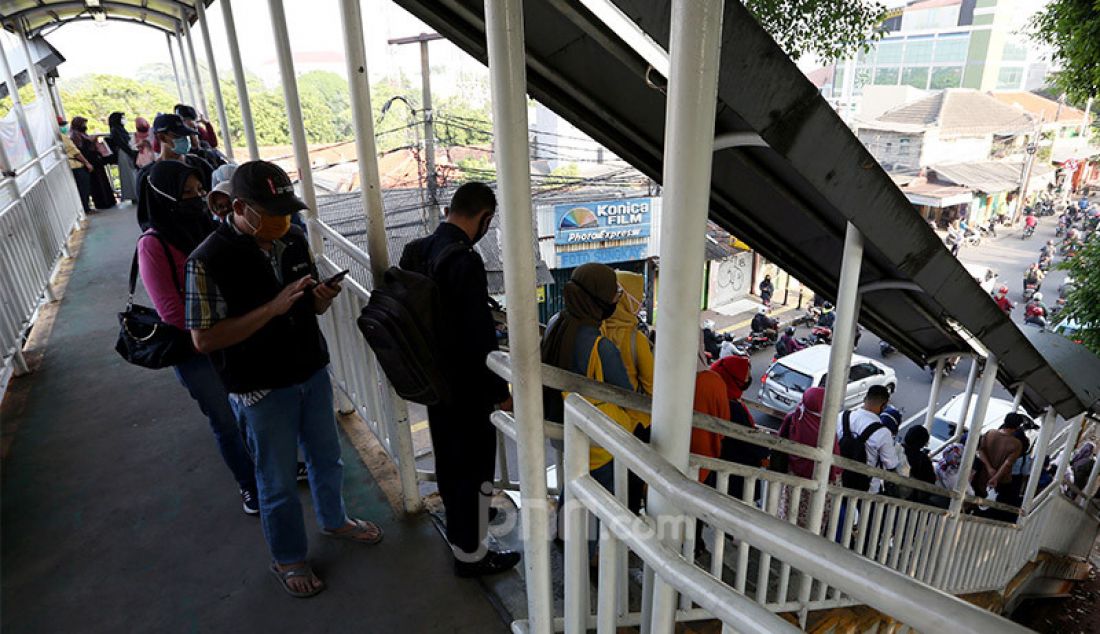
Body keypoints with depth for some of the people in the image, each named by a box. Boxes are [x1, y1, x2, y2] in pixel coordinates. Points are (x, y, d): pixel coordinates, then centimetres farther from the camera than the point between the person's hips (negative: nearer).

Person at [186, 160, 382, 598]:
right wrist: (273, 308, -28)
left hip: (312, 372, 6)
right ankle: (288, 559, 36)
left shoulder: (293, 240, -2)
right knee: (278, 481, 12)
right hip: (262, 390, -5)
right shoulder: (208, 261, -20)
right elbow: (203, 338, -21)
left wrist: (323, 298, -15)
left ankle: (334, 520, 49)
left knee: (326, 456, 23)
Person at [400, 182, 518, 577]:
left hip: (433, 378, 9)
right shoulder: (465, 261, -26)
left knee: (448, 460, 25)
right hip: (466, 388, -9)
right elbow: (480, 338, -26)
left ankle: (458, 528, 47)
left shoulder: (415, 251, 1)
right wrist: (500, 391, -15)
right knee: (475, 469, 9)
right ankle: (472, 555, 25)